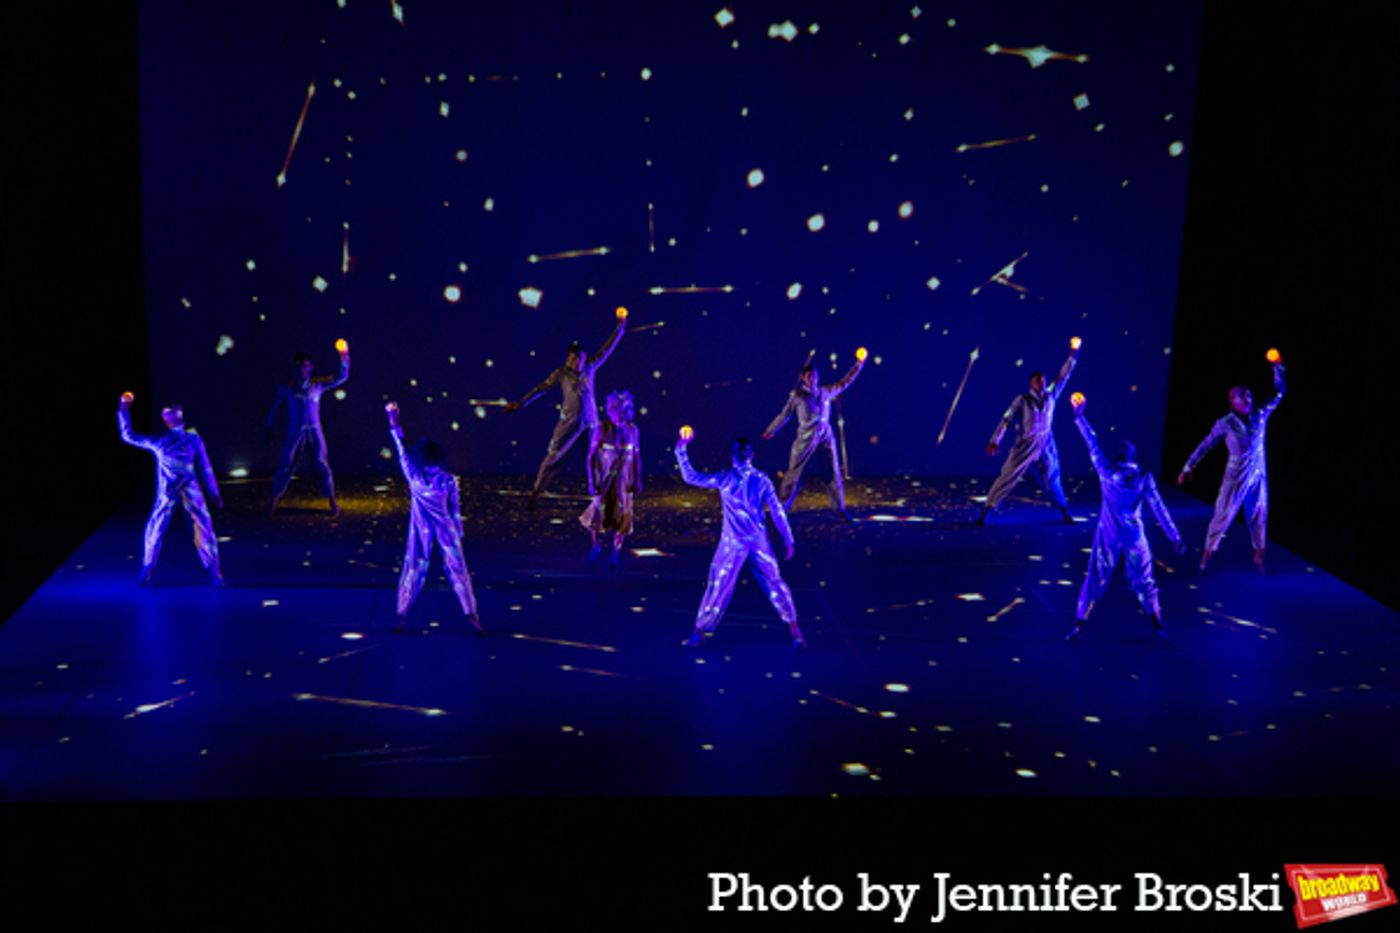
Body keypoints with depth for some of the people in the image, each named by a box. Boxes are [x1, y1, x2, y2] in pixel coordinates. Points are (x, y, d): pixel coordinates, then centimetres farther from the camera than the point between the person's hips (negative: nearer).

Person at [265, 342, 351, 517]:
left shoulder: (318, 384, 6)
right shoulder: (287, 387, 4)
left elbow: (341, 378, 1)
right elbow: (275, 408, 9)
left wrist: (344, 358, -11)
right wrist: (269, 429, 8)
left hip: (314, 432, 0)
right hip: (295, 433, 0)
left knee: (322, 465, -4)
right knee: (285, 466, -2)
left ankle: (333, 504, 5)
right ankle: (273, 505, 9)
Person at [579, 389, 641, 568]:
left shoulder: (632, 430, -6)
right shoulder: (602, 430, -15)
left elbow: (636, 456, 3)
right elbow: (591, 456, -10)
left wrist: (638, 480, 2)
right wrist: (591, 482, -12)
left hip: (624, 480, 2)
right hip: (604, 479, -2)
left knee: (621, 516, 4)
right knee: (597, 514, -1)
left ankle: (615, 554, 20)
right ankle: (595, 545, 28)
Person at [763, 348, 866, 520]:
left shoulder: (825, 392, 8)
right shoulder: (797, 396, -2)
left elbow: (844, 382, 16)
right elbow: (784, 415, 7)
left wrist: (859, 364, 13)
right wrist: (770, 431, 14)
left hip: (826, 438, 4)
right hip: (805, 440, -3)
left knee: (834, 474, 3)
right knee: (793, 474, 0)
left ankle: (840, 508, 12)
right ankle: (781, 506, 12)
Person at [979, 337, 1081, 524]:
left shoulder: (1051, 396, 5)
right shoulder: (1022, 400, -6)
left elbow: (1064, 376, 9)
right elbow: (1006, 420, -8)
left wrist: (1073, 354, 5)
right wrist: (994, 441, -15)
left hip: (1046, 447, 4)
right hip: (1025, 446, -4)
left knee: (1052, 481, 14)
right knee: (1007, 478, -6)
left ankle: (1065, 512, 28)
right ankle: (985, 511, -3)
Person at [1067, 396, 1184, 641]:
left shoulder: (1107, 473, -9)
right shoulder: (1144, 478, -7)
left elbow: (1093, 446, -1)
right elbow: (1159, 509, -8)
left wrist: (1079, 417, 8)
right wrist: (1175, 538, -5)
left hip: (1108, 535, 0)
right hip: (1134, 535, 0)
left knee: (1096, 579, 6)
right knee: (1143, 580, 12)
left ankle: (1079, 625, 5)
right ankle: (1157, 624, 12)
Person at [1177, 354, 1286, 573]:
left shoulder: (1259, 416, -1)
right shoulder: (1226, 424, -11)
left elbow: (1278, 394, 5)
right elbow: (1205, 446, -6)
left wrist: (1278, 368, -4)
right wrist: (1188, 468, -4)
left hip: (1258, 476, 4)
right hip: (1236, 477, -4)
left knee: (1259, 517, 12)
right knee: (1223, 516, 1)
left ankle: (1259, 556, 25)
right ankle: (1207, 555, 10)